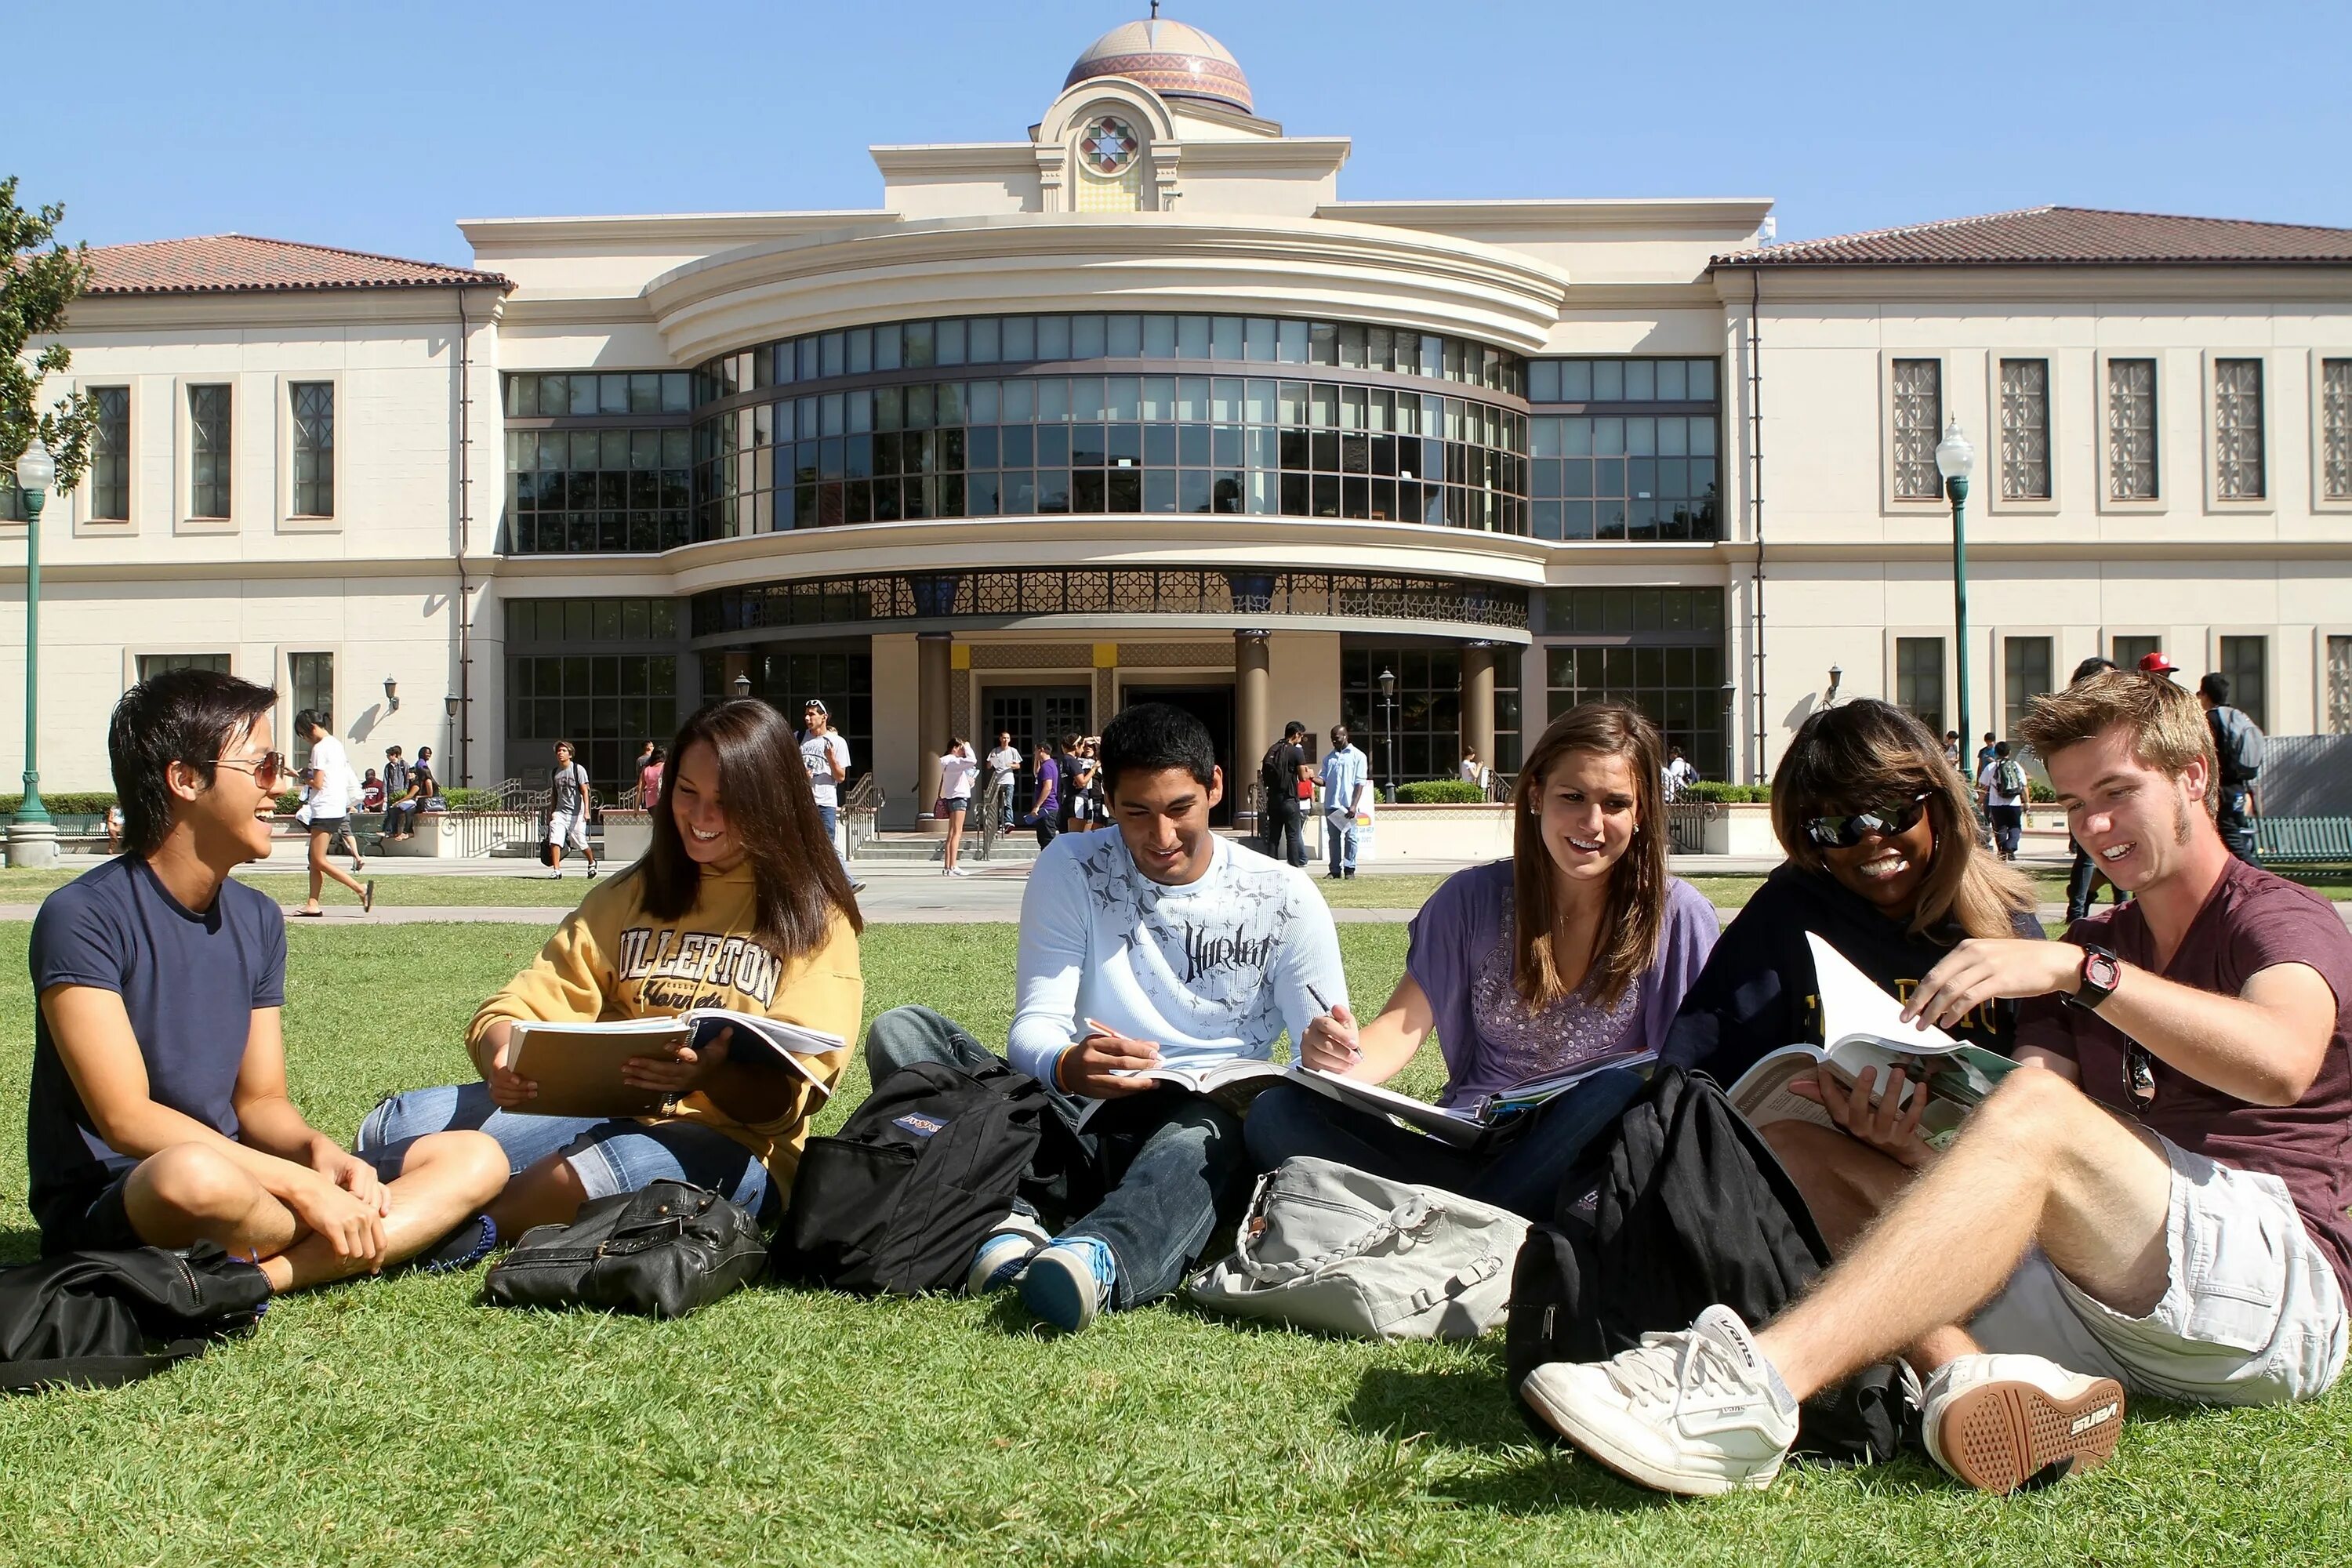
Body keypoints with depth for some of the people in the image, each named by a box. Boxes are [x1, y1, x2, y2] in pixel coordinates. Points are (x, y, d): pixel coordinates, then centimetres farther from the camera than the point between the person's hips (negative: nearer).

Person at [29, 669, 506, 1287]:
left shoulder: (258, 921, 9)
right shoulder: (82, 917, -13)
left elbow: (260, 1101, 10)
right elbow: (127, 1120, -20)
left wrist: (320, 1150, -14)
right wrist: (305, 1187, -24)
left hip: (241, 1180, 8)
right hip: (108, 1208, -7)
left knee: (476, 1159, -8)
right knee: (198, 1174, -43)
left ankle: (263, 1274, -26)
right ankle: (408, 1228, -15)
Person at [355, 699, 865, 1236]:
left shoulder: (814, 917, 2)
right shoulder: (630, 894, 17)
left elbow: (787, 1096, -7)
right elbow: (524, 1007, 7)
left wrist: (713, 1079, -30)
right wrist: (504, 1058, -18)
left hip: (734, 1144, -4)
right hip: (604, 1116, 4)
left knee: (625, 1164, -38)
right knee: (395, 1127, -15)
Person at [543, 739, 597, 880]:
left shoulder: (578, 769, -3)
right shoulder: (554, 773, 12)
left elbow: (585, 791, -9)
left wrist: (586, 811, -18)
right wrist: (551, 813, 15)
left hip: (576, 814, -4)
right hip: (560, 812, 4)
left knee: (580, 843, 0)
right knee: (554, 841, -13)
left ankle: (592, 862, 28)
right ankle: (556, 870, -12)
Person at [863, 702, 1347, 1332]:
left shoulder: (1283, 897, 2)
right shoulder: (1071, 870, 3)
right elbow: (1034, 1026, -4)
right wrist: (1066, 1066, -30)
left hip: (1214, 1121, -2)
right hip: (1080, 1123, 2)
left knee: (1209, 1134, -40)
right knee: (900, 1031, -19)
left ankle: (1102, 1259, -70)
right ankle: (1008, 1220, -42)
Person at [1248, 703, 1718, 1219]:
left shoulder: (1677, 917, 0)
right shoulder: (1473, 898, 6)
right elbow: (1402, 1027, 1)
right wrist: (1341, 1059, -22)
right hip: (1466, 1147, 2)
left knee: (1620, 1093, -37)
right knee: (1276, 1114, -19)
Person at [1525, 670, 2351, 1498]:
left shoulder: (2282, 918, 6)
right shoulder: (2092, 945, 23)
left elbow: (2282, 1063, -22)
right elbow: (2005, 1155, 7)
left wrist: (2079, 968, -26)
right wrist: (1904, 1149, -13)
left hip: (2281, 1271, -6)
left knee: (2039, 1109, -33)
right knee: (1801, 1150, -5)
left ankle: (1758, 1380, -49)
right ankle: (1971, 1373, -35)